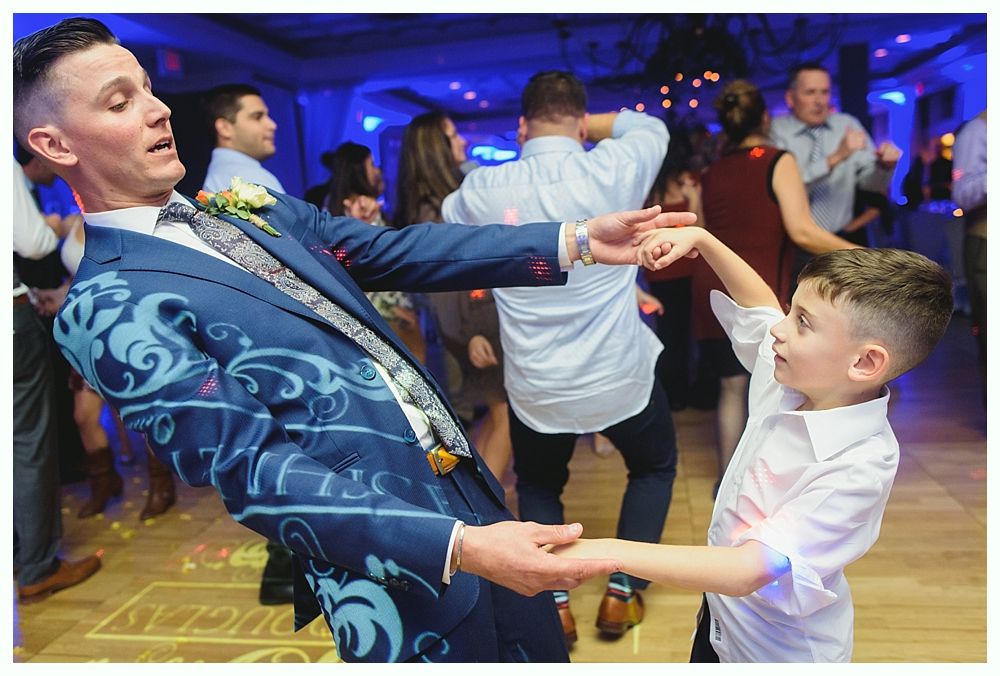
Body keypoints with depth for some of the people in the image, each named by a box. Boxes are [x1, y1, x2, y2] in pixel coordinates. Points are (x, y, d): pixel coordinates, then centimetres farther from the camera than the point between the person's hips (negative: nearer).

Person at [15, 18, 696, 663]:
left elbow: (392, 250, 7)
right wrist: (460, 548, -30)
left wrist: (576, 242, 1)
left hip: (469, 490, 7)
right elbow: (253, 468, -21)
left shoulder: (249, 207, 9)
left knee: (545, 650, 23)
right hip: (394, 562, -7)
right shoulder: (107, 309, -13)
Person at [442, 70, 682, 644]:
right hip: (622, 376, -1)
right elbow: (652, 127, 12)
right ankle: (622, 590, 25)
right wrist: (583, 124, 12)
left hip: (534, 389, 1)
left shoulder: (482, 189, -8)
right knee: (655, 467, 29)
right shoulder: (614, 169, -11)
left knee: (537, 486, 29)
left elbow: (443, 223, 16)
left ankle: (554, 601, 20)